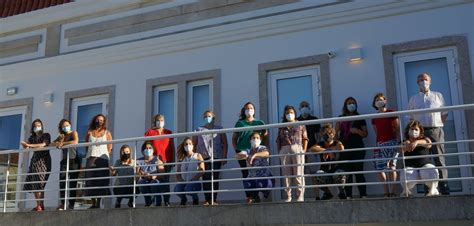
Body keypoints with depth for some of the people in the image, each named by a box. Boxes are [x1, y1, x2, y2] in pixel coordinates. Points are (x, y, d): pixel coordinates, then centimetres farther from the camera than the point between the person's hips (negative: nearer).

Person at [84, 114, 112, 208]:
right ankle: (93, 203, -1)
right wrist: (92, 154, 5)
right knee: (90, 180, -4)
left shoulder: (107, 133, 11)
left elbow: (110, 148, 6)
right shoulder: (90, 132, 17)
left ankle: (98, 203, -5)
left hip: (102, 158, -2)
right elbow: (86, 145, 16)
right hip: (91, 158, 2)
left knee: (100, 181, -7)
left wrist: (105, 156, -3)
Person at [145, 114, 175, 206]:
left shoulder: (168, 132, 14)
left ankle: (166, 201, 3)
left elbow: (172, 147, 14)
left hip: (167, 160, 1)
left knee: (166, 181, 1)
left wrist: (173, 160, 8)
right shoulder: (149, 132, 10)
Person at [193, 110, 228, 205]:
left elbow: (225, 143, 8)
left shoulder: (219, 129, 12)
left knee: (215, 178, -3)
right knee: (205, 179, -5)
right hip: (203, 157, 1)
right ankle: (207, 200, -3)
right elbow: (194, 144, 12)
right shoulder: (199, 130, 14)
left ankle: (213, 200, -1)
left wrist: (224, 157, 1)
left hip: (216, 157, 0)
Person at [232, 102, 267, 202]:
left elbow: (265, 135, 12)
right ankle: (248, 196, 1)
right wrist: (236, 149, 2)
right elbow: (234, 138, 15)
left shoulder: (259, 123, 11)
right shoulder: (240, 123, 12)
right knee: (245, 174, -2)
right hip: (242, 152, 1)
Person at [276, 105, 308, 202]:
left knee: (299, 173, -6)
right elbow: (278, 140, 16)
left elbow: (305, 138, 7)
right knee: (286, 174, -1)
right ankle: (288, 196, 2)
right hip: (285, 150, 2)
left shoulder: (300, 125, 13)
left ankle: (300, 196, -5)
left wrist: (304, 150, -3)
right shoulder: (282, 126, 19)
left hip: (297, 149, -2)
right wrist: (279, 150, 4)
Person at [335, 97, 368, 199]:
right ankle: (348, 195, 1)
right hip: (345, 148, 1)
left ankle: (363, 194, -7)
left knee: (359, 171, -7)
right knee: (347, 172, -1)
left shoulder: (359, 118, 11)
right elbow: (336, 133, 13)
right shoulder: (341, 118, 14)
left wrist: (357, 131, -9)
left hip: (357, 148, -1)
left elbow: (365, 133, 8)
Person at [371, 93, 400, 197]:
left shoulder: (391, 113, 2)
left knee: (391, 166, -9)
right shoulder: (374, 117, 16)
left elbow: (398, 129, -2)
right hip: (379, 144, 5)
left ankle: (392, 192, -8)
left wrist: (397, 141, -11)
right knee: (379, 168, 0)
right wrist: (377, 144, 10)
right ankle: (386, 192, 6)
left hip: (391, 143, -5)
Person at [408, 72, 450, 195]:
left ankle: (444, 188, -5)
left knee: (440, 159, -5)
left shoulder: (438, 95, 13)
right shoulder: (413, 99, 15)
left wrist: (438, 125, 4)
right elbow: (411, 118, 15)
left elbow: (444, 114, 13)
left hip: (436, 131, -1)